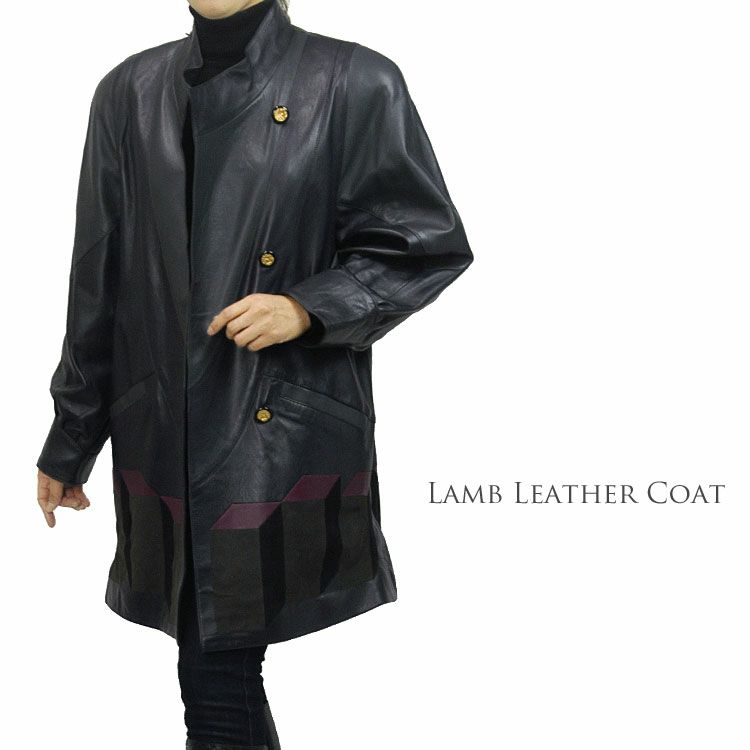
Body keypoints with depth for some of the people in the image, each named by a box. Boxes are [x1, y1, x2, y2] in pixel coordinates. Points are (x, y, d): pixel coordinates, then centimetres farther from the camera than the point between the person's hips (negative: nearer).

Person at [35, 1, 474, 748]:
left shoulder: (354, 86, -3)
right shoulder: (130, 93, 9)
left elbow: (429, 247, -1)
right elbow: (99, 285, 12)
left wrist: (310, 307, -16)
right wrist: (69, 446, 15)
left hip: (289, 442, -3)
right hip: (164, 438, 4)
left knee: (220, 683, -2)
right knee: (215, 681, 9)